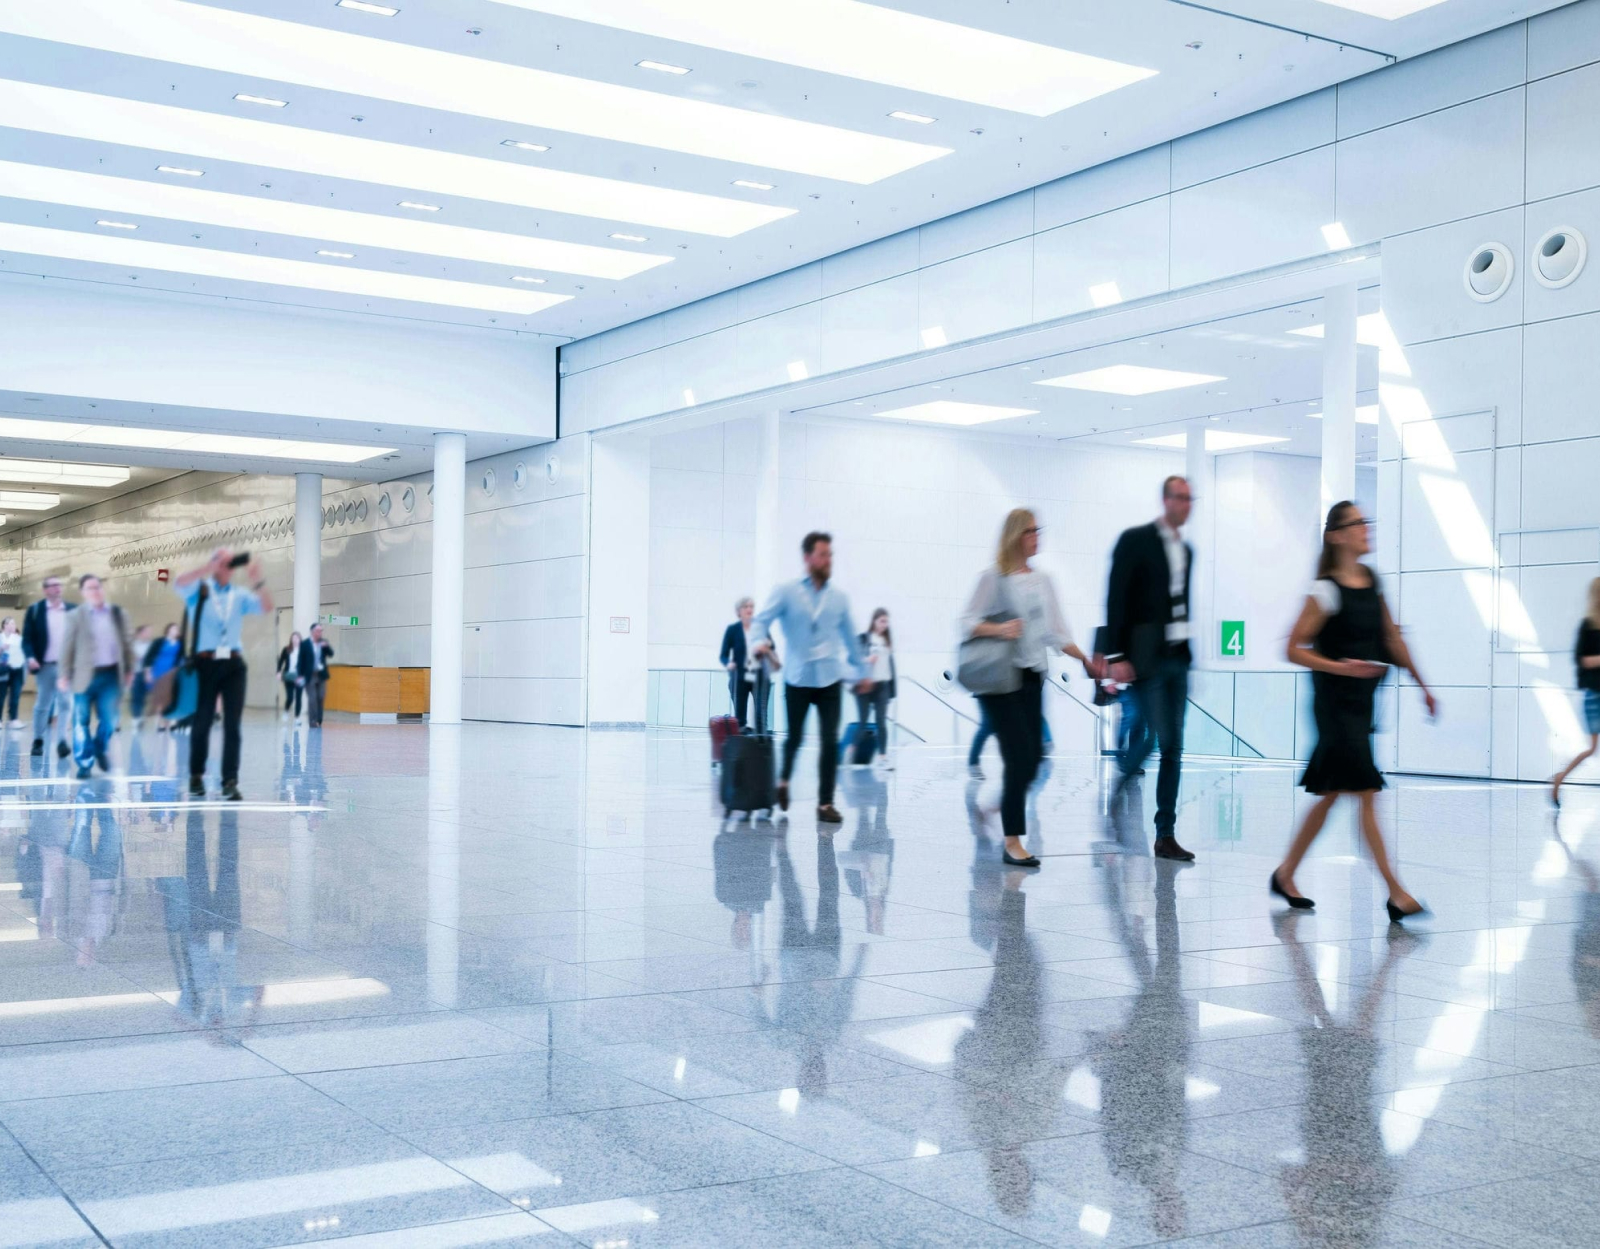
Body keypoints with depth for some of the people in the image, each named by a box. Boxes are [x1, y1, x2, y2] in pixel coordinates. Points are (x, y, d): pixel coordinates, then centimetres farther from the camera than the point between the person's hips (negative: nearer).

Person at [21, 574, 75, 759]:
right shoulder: (35, 610, 2)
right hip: (45, 666, -1)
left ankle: (61, 742, -12)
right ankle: (38, 741, 18)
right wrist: (30, 657, -17)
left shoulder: (72, 610, 9)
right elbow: (27, 637, -2)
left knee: (65, 704, -8)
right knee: (42, 705, 7)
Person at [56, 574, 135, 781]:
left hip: (111, 674, 2)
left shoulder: (118, 613, 7)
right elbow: (67, 647, 0)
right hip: (85, 675, -2)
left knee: (109, 720, 4)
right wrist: (64, 675, -3)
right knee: (81, 721, 1)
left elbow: (126, 643, 12)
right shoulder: (76, 616, -1)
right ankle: (85, 762, 10)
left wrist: (129, 669, 10)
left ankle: (100, 750, 31)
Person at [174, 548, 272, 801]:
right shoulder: (198, 589, 6)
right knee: (202, 722, 6)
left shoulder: (240, 595, 13)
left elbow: (267, 607, 0)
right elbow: (178, 583, -14)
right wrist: (209, 567, -24)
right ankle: (196, 777, 19)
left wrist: (257, 581, -14)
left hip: (233, 664, 2)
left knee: (232, 724, -3)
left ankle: (230, 781, -2)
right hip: (206, 663, -2)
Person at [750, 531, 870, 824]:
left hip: (830, 679, 2)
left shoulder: (839, 597, 8)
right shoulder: (787, 591, -2)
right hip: (798, 679, -2)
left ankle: (825, 803, 2)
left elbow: (849, 636, 17)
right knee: (795, 737, 9)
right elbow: (761, 620, -11)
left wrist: (859, 671, 22)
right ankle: (783, 781, 38)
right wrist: (759, 641, -32)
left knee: (830, 741, -6)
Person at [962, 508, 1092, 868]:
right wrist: (999, 629, -24)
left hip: (1032, 678, 6)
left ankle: (1000, 805, 28)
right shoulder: (994, 578, -5)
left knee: (1033, 758, 3)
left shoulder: (1043, 580, 13)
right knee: (1020, 757, -10)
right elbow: (968, 622, -8)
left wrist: (1086, 660, 2)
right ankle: (1012, 842, -2)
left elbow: (1056, 633, 13)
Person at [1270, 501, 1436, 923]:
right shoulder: (1326, 591, -12)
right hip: (1334, 701, -8)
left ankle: (1285, 874, 25)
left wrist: (1422, 685, 18)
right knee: (1366, 795, -9)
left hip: (1362, 701, 8)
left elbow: (1392, 638, 17)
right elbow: (1294, 649, -12)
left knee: (1331, 794, 13)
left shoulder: (1372, 580, 9)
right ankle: (1396, 894, -8)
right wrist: (1341, 668, -23)